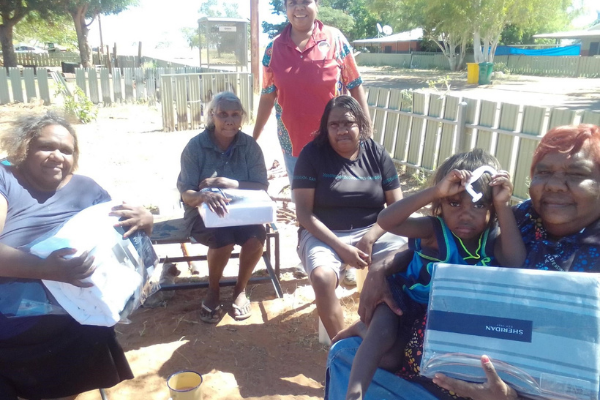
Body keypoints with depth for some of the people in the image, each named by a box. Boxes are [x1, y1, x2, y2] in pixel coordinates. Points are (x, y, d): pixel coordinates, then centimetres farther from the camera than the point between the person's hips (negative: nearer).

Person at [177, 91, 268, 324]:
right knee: (223, 239, -33)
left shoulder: (249, 145, -5)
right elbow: (186, 193, -14)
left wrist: (229, 183, -26)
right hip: (202, 212, -2)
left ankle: (240, 290, 1)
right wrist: (205, 196, -38)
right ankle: (213, 292, -1)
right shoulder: (195, 146, -11)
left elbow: (261, 187, -9)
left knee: (256, 236, -29)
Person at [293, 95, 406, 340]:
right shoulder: (312, 154, -3)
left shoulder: (377, 154, 5)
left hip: (372, 231, 3)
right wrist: (341, 247, -18)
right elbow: (304, 213, -8)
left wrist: (369, 238, -14)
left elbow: (397, 206, 3)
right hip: (324, 235, -2)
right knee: (322, 278, -33)